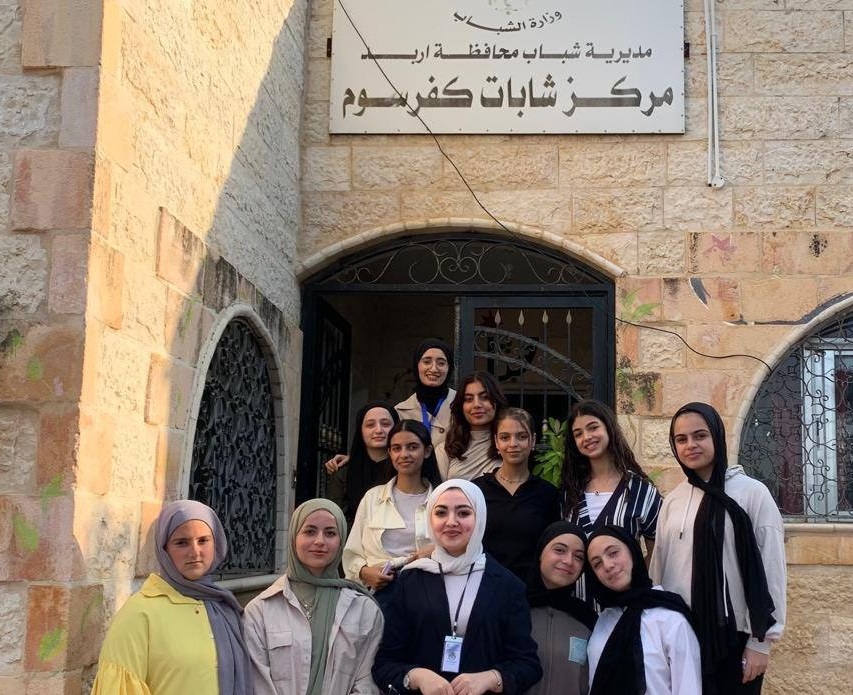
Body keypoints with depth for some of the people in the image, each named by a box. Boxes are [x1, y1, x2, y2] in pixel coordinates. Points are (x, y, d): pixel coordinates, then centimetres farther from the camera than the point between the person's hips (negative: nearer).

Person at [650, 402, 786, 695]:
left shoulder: (753, 493, -5)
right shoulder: (672, 500, 7)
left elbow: (771, 569, -6)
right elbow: (659, 568, 12)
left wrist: (761, 640, -7)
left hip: (735, 635, -4)